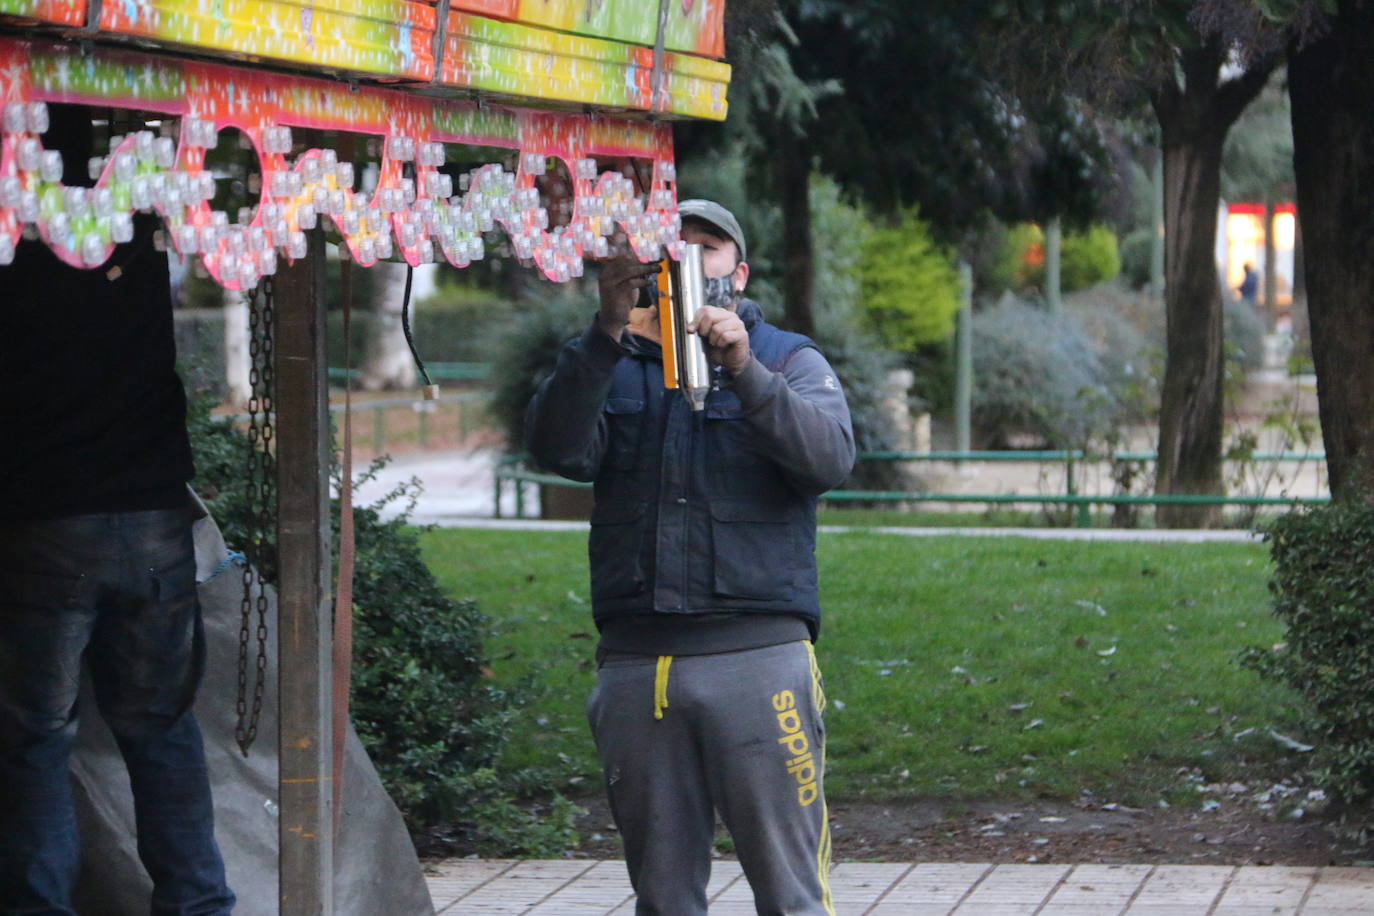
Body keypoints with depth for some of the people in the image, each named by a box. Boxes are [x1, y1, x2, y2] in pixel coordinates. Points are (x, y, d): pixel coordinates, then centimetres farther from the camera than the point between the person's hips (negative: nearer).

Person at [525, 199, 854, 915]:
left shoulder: (788, 361, 13)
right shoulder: (613, 365, 17)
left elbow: (830, 456, -7)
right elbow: (559, 447, -4)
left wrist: (744, 371, -20)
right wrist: (607, 332, -14)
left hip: (759, 650, -2)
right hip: (636, 661, 2)